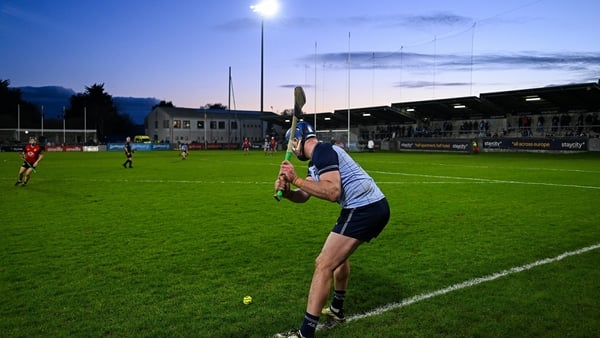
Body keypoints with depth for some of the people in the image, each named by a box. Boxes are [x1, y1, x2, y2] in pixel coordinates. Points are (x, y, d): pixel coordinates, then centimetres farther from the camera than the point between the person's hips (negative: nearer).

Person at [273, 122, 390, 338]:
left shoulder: (322, 151, -12)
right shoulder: (318, 157, 20)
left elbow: (333, 192, -26)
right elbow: (303, 196, 14)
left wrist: (295, 179, -23)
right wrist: (286, 191, -6)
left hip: (363, 209, -11)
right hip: (375, 207, 11)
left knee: (324, 264, -10)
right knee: (339, 254, 29)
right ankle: (337, 310, 44)